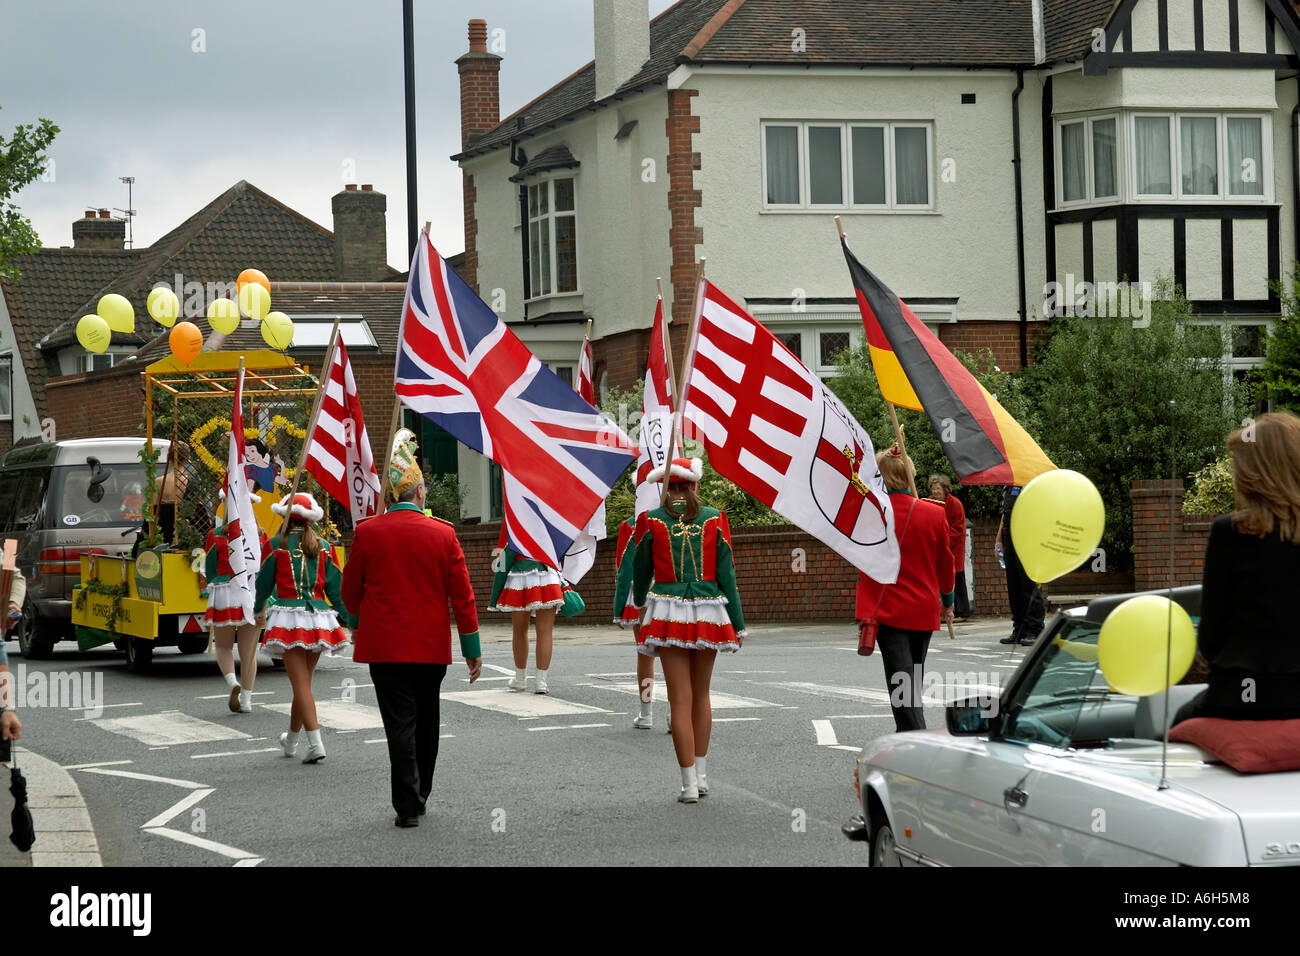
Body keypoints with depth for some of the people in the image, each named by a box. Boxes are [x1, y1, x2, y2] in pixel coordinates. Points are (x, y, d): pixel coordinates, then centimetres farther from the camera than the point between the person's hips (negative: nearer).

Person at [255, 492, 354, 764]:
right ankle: (291, 739, 32)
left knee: (301, 683, -7)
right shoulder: (323, 547, 5)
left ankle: (315, 744, -18)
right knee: (303, 681, 17)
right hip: (318, 618, 4)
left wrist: (259, 610, 25)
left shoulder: (276, 545, -2)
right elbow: (336, 586, 4)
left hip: (289, 618, -4)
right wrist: (350, 619, 9)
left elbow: (264, 581, 7)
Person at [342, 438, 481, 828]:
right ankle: (420, 795, 30)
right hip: (432, 646, 1)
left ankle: (408, 806, -4)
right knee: (426, 721, 17)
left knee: (400, 723, 0)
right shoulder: (442, 533, -5)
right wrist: (472, 649, 5)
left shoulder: (367, 532, -6)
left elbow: (350, 593, 4)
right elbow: (462, 596, -3)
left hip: (385, 645, -1)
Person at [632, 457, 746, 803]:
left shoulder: (651, 521, -2)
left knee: (680, 700, 0)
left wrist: (639, 600, 34)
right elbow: (726, 574, 0)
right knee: (702, 695, 17)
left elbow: (641, 569, 12)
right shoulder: (714, 519, -1)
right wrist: (738, 623, 7)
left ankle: (689, 783, -2)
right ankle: (700, 774, 22)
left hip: (668, 614, -2)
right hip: (709, 612, 2)